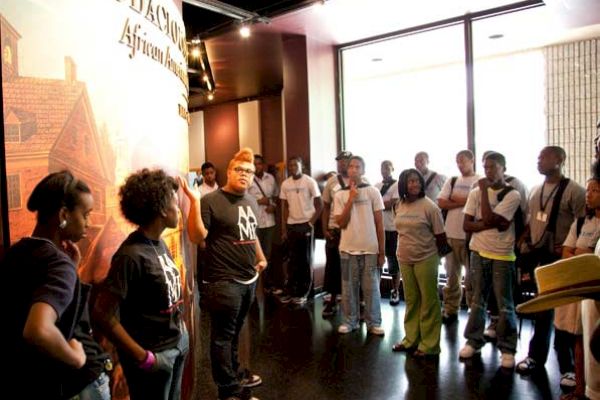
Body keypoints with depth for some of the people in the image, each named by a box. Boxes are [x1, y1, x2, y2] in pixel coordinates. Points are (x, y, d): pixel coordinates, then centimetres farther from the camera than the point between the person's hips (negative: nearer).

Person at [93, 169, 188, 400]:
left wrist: (181, 330, 8)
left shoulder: (159, 243, 0)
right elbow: (103, 316, -24)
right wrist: (143, 357, -18)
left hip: (177, 343, 8)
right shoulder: (132, 255, -25)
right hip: (156, 354, -8)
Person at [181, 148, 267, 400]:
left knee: (235, 332, 23)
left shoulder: (251, 201, 11)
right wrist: (194, 201, -29)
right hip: (223, 281, -7)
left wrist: (260, 257, 25)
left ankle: (234, 373, 40)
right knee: (223, 335, 5)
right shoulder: (211, 201, -14)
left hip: (249, 278, 8)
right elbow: (196, 237, -21)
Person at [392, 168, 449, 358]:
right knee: (411, 301, 15)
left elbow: (440, 236, -8)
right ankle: (411, 339, 28)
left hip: (425, 259, -5)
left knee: (429, 302, 4)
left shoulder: (429, 206, -13)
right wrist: (405, 249, 14)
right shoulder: (400, 206, 4)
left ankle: (429, 344, 15)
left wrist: (434, 254, -1)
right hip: (404, 259, 6)